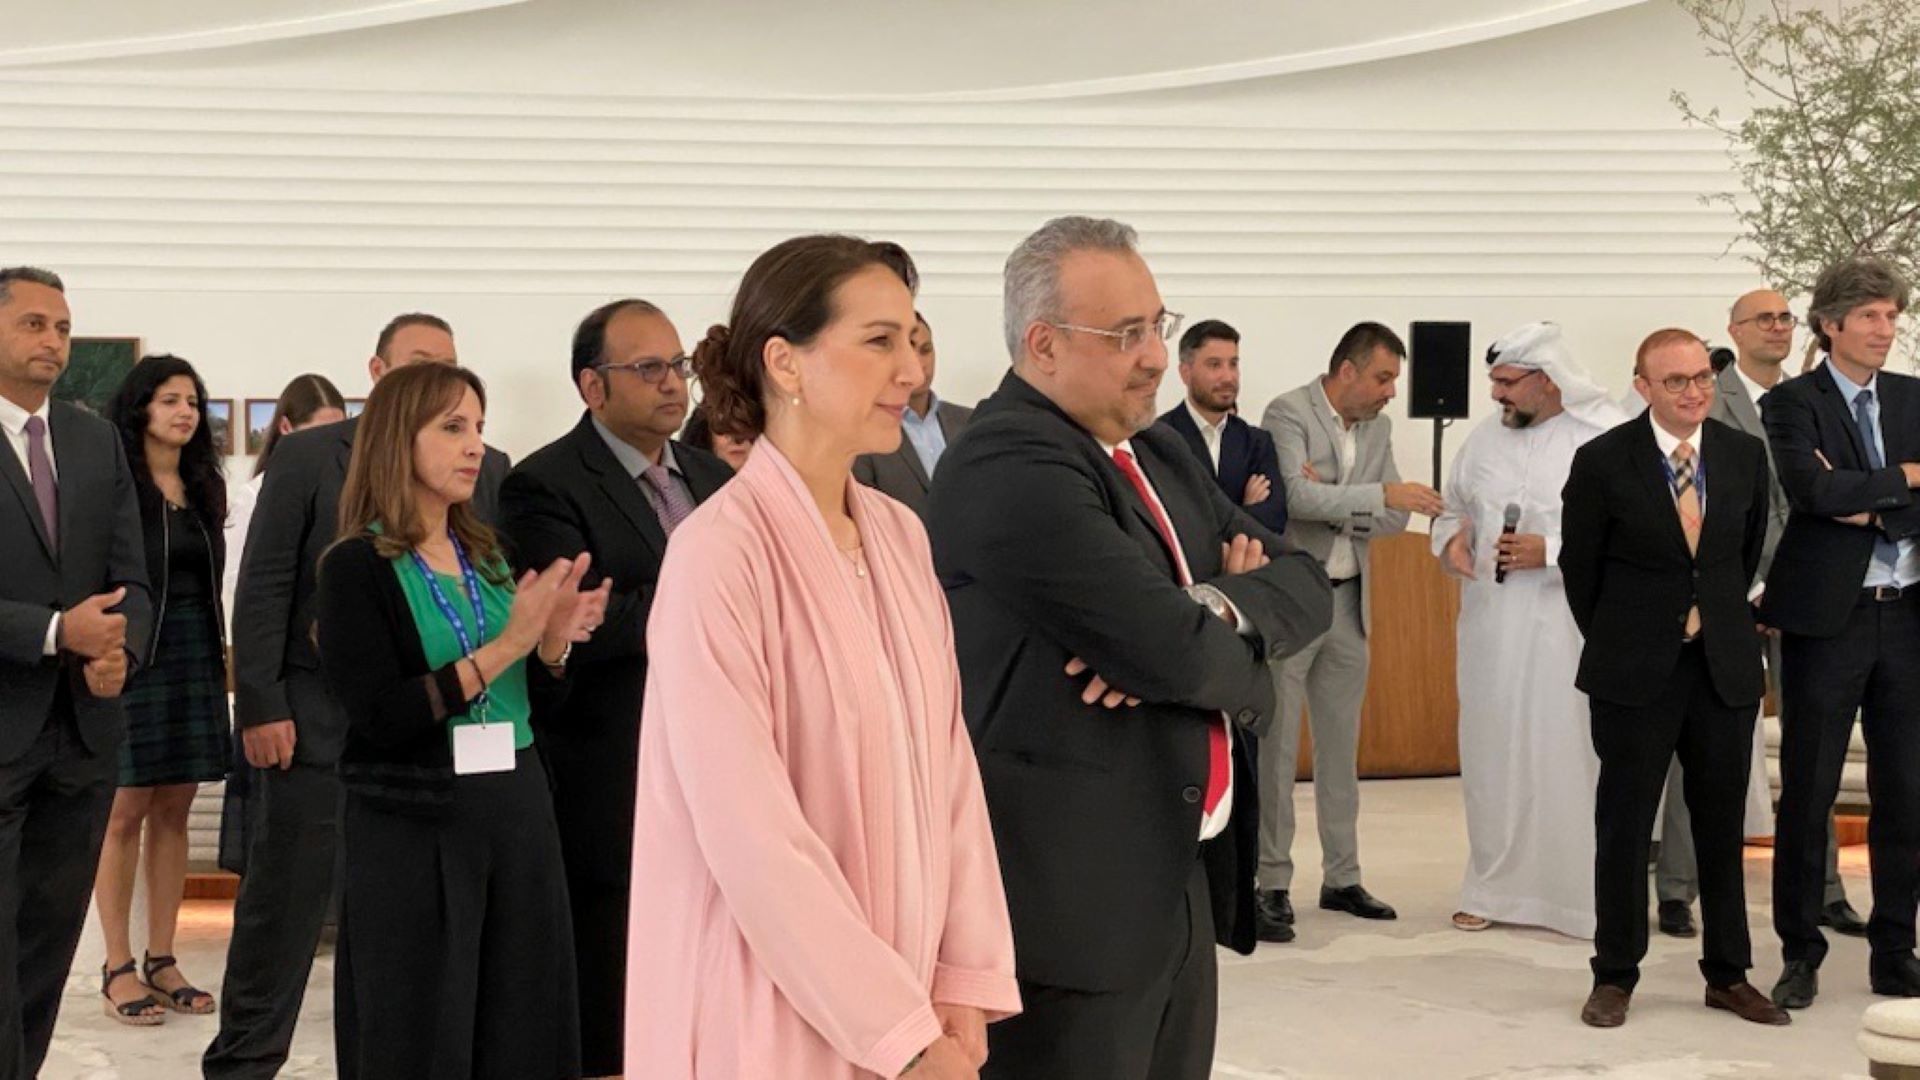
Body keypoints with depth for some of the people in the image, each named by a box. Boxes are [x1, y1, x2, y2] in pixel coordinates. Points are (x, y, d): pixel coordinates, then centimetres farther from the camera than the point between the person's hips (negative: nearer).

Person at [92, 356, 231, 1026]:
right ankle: (119, 970, 4)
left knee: (173, 812, 7)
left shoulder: (204, 487, 12)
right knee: (125, 813, -3)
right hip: (131, 654, -6)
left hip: (194, 655, 6)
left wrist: (221, 650, 11)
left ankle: (161, 961, 13)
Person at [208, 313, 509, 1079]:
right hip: (320, 721, -2)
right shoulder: (308, 455, 1)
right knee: (284, 902, 5)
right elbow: (263, 588, -2)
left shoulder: (486, 470, 7)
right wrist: (260, 705, -9)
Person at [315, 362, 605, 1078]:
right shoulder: (356, 567, -8)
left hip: (518, 814, 6)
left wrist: (555, 640, -7)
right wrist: (503, 647, -21)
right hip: (412, 831, -6)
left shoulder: (486, 555, 10)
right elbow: (380, 718, -18)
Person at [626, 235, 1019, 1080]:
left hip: (898, 997, 6)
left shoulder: (899, 534, 4)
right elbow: (751, 837, -19)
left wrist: (964, 982, -2)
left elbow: (946, 762, 6)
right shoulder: (721, 551, -16)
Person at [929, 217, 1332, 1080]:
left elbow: (1304, 584, 7)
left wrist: (1211, 615, -14)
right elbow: (1178, 650, -24)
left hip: (1183, 879, 9)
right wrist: (1239, 658, -1)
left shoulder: (1158, 454, 13)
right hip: (1073, 897, -8)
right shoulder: (1009, 471, -17)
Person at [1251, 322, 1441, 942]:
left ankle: (1342, 878, 21)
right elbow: (1297, 497, -23)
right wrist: (1379, 495, -28)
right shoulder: (1288, 414, -10)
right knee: (1277, 746, -3)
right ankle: (1272, 886, 2)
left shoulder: (1378, 429, 10)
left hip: (1349, 601, 7)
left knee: (1341, 745, 12)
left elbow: (1393, 520, 5)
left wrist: (1332, 502, -11)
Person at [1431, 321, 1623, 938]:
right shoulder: (1483, 442, 12)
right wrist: (1450, 540, 1)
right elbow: (1452, 512, 23)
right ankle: (1495, 890, 19)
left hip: (1570, 635, -5)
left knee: (1569, 758, -3)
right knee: (1492, 754, 8)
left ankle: (1582, 896, 8)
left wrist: (1552, 553, -18)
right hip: (1492, 631, 5)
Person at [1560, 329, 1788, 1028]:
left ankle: (1729, 975, 20)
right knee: (1624, 825, 3)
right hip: (1635, 676, -3)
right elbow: (1579, 566, 1)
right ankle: (1615, 977, 14)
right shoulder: (1603, 462, -8)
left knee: (1722, 824, 9)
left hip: (1725, 668, 3)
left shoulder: (1745, 455, 3)